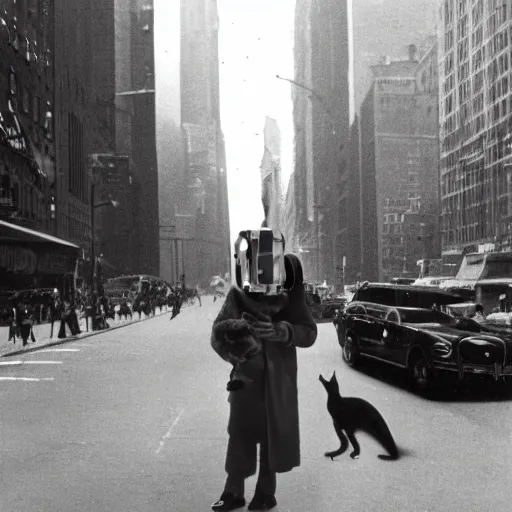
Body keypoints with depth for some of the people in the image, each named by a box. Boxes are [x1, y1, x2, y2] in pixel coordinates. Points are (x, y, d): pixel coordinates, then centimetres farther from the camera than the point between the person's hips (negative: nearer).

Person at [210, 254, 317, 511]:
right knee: (240, 433, 3)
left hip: (279, 380, 0)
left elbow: (309, 332, -10)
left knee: (275, 434, 7)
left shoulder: (289, 298, -6)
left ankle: (266, 491, 21)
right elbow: (218, 334, -1)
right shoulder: (239, 295, -6)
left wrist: (278, 331, -26)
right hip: (246, 376, 0)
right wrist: (236, 356, -18)